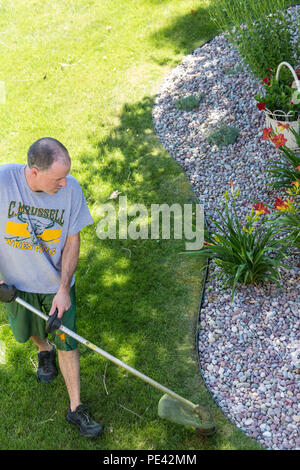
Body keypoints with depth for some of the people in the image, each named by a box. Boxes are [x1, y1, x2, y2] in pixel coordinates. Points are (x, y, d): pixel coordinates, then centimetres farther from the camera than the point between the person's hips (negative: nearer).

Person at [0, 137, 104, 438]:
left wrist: (63, 289, -16)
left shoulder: (71, 188, -22)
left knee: (67, 344, 5)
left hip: (56, 282, 0)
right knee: (28, 331, 24)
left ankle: (76, 409, 23)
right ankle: (44, 351, 60)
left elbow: (73, 239, -12)